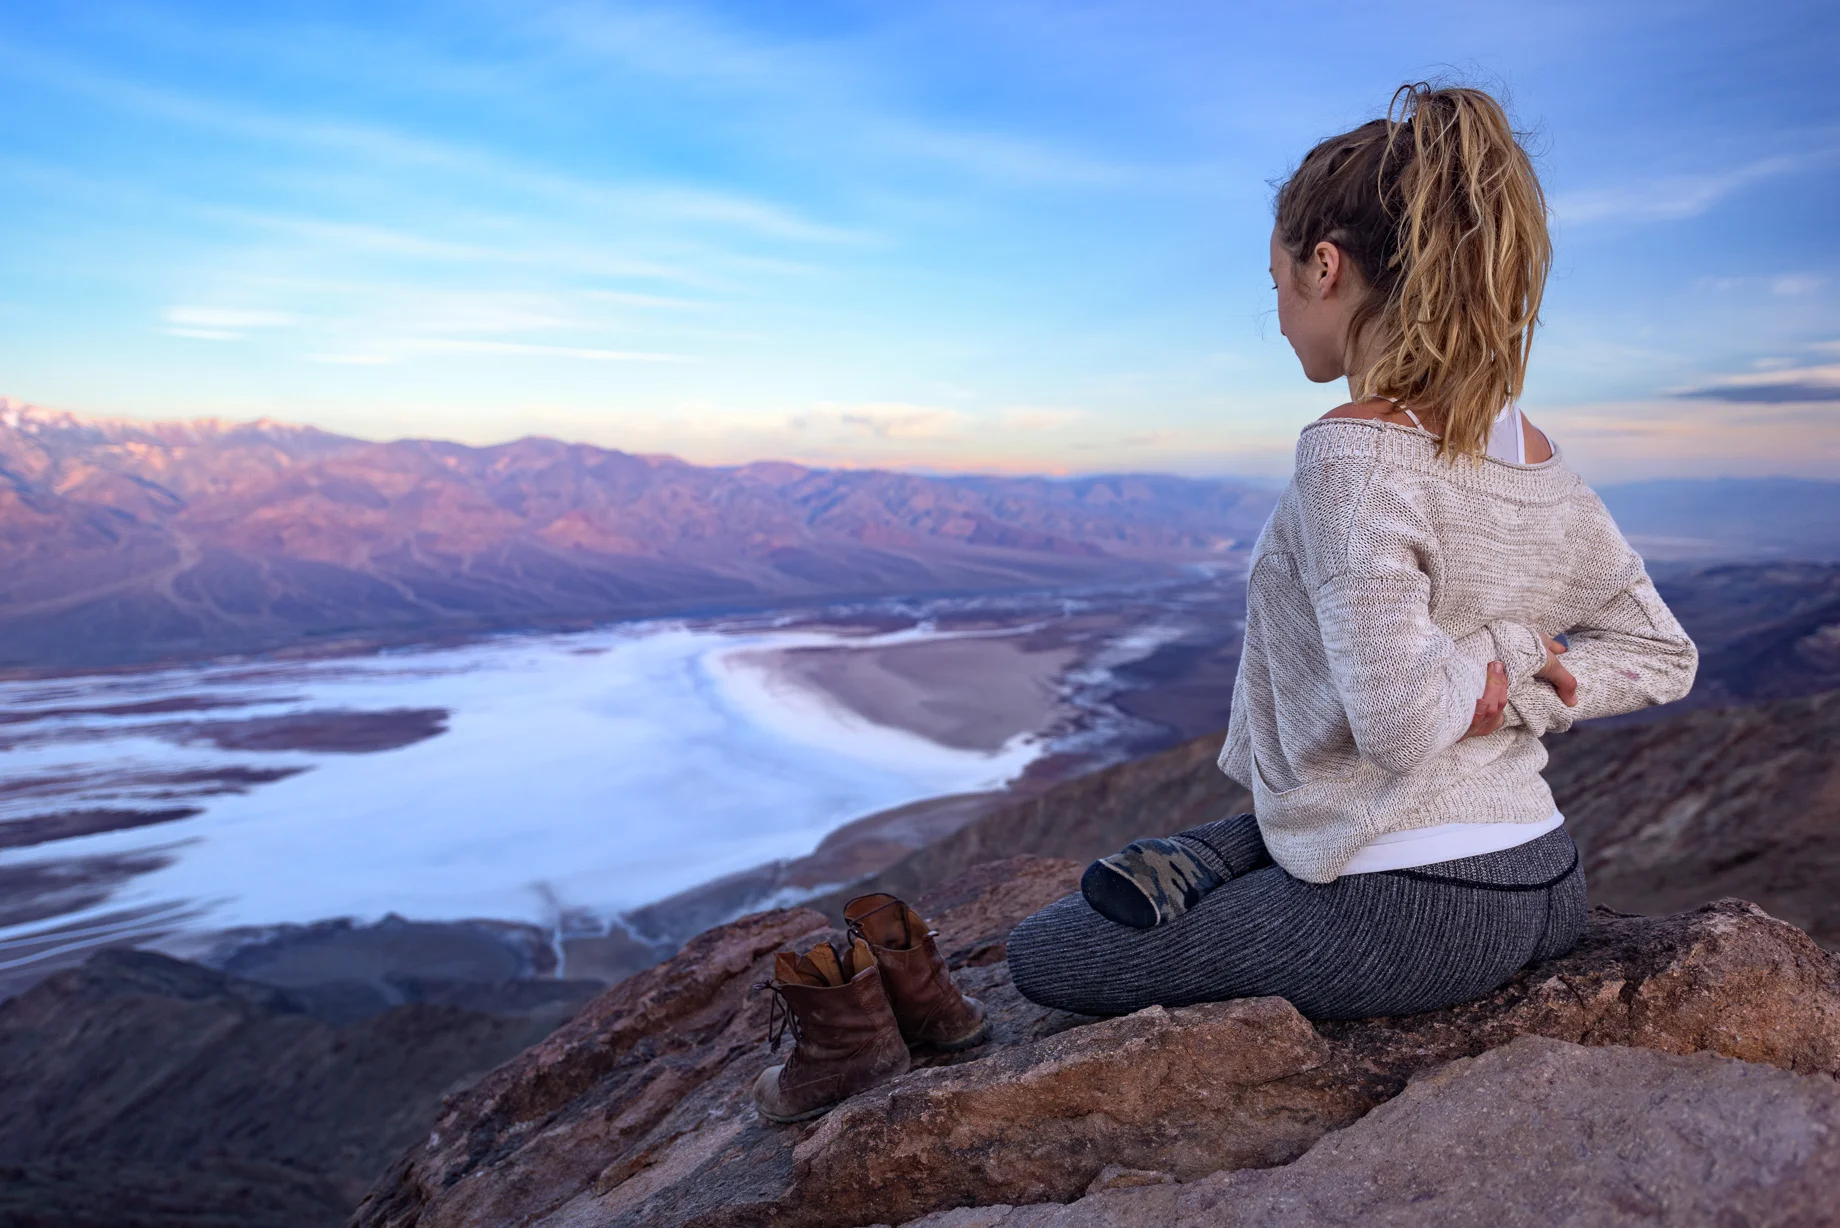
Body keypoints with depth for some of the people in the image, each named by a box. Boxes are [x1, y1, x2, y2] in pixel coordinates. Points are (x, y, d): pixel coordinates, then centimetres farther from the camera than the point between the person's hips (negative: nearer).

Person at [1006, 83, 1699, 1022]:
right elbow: (1662, 654, 12)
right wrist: (1514, 693, -1)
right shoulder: (1537, 460, 3)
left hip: (1408, 918, -8)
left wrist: (1496, 654, -11)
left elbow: (1398, 725, -29)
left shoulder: (1352, 453, -23)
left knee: (1040, 954, 7)